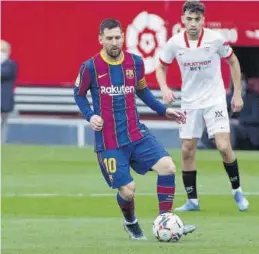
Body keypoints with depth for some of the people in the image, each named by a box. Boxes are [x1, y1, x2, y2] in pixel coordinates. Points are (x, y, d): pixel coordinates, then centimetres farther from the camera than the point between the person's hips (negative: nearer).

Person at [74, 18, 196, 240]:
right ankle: (131, 224, 31)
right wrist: (90, 116, -10)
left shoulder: (135, 63, 2)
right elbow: (79, 94, 7)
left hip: (136, 133, 4)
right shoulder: (90, 67, -9)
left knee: (167, 166, -16)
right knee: (127, 190, -5)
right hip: (108, 140, -4)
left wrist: (164, 111, 10)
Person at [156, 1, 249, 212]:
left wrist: (237, 93, 1)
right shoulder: (174, 43, -8)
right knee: (187, 151, 2)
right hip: (190, 103, 3)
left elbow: (233, 62, 3)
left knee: (224, 147, -15)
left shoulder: (215, 39, -13)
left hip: (215, 100, -3)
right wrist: (164, 88, -12)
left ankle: (237, 191, 5)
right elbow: (161, 68, 8)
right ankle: (192, 200, 13)